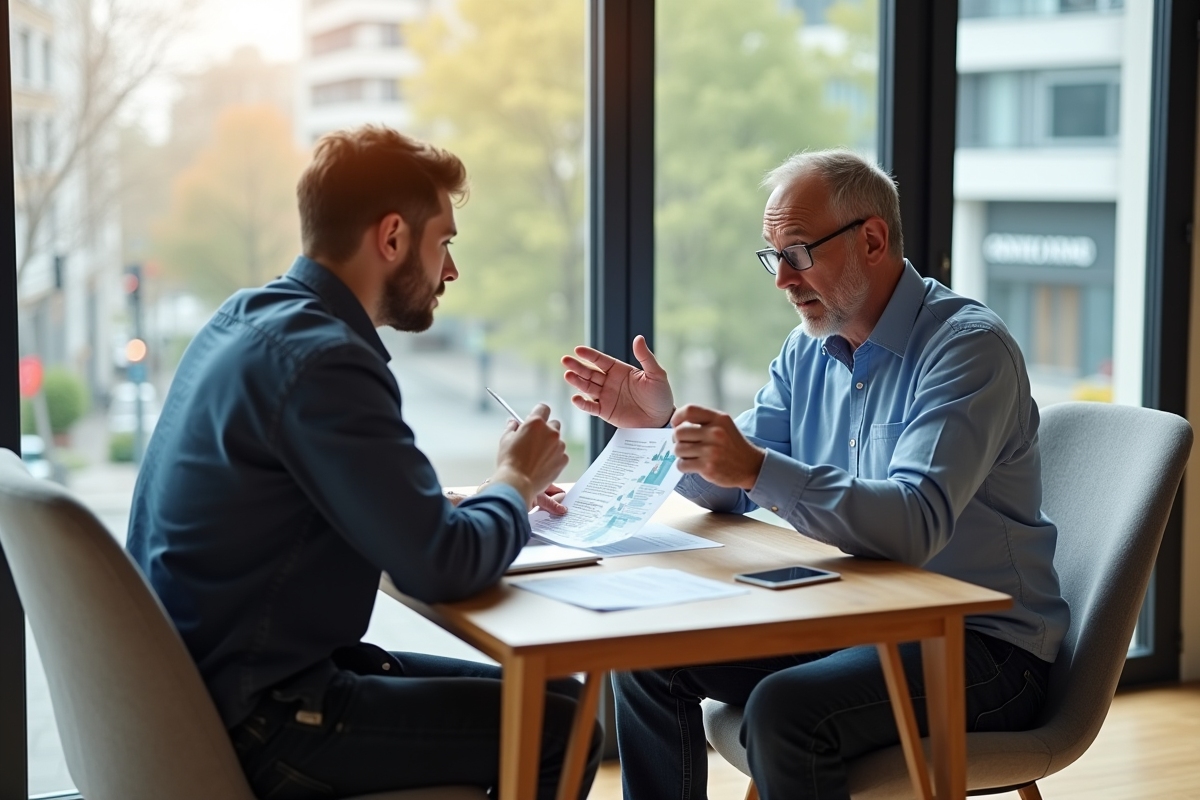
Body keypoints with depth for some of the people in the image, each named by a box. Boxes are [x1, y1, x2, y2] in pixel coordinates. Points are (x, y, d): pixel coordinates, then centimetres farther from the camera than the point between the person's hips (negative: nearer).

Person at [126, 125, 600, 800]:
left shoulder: (250, 318, 9)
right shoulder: (321, 359, -22)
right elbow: (443, 567, -25)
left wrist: (497, 493, 9)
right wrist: (518, 481, -5)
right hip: (257, 724, -10)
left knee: (548, 692, 14)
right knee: (563, 725, -9)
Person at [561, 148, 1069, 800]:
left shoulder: (967, 344, -17)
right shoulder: (809, 349, 9)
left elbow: (916, 524, -31)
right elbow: (732, 489, 10)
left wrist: (761, 469, -37)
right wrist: (664, 421, -7)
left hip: (981, 644, -8)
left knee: (783, 711, -32)